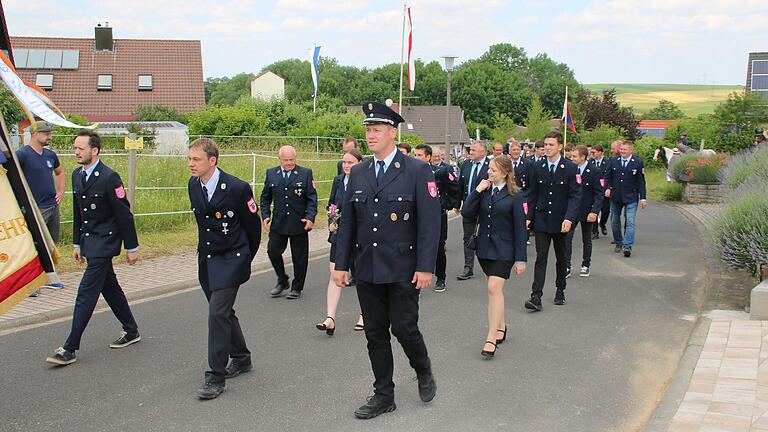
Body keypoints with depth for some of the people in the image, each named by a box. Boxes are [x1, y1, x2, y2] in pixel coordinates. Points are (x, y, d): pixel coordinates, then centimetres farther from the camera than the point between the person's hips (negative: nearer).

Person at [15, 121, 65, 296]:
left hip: (53, 206, 7)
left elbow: (60, 172, 27)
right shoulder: (23, 154, -11)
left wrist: (61, 192, 15)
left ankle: (50, 278, 25)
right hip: (36, 209, -7)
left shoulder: (51, 155, 10)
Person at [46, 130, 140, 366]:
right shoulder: (77, 175, 9)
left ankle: (69, 349, -5)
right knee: (110, 288, 17)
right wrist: (77, 243, 17)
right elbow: (78, 212, 17)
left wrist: (132, 247, -11)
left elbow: (124, 214, -14)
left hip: (104, 243, -9)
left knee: (86, 293, -9)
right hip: (89, 241, 9)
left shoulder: (109, 178, -17)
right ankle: (131, 331, 31)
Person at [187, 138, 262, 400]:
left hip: (231, 260, -7)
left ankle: (216, 377, -5)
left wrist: (245, 258, 5)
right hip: (206, 259, 7)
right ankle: (241, 359, 35)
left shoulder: (237, 188, -17)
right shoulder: (193, 185, 3)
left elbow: (253, 225, -6)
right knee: (223, 312, 16)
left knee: (218, 313, -13)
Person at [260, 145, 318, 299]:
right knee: (272, 251, -2)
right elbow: (265, 197, 13)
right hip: (278, 223, 2)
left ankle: (297, 288, 20)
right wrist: (265, 215, 0)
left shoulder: (306, 173, -1)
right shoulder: (271, 173, 6)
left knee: (299, 257, 5)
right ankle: (282, 281, 21)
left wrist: (310, 217, -13)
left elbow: (312, 198, -2)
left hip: (299, 223, -2)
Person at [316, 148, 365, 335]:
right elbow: (331, 205, 17)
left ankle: (364, 317, 25)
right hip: (339, 236, 4)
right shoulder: (338, 181, 8)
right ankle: (330, 319, -5)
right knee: (335, 274, -4)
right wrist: (332, 221, 1)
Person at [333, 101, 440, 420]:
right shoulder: (358, 173, 7)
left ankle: (423, 372, 29)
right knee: (375, 333, 9)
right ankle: (383, 395, 23)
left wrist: (425, 267, -14)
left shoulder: (417, 172, -7)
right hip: (367, 269, 5)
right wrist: (341, 263, 5)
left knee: (404, 328, -2)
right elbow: (347, 222, 10)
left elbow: (429, 223, -9)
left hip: (403, 268, -4)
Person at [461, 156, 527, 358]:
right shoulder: (484, 190, 5)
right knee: (495, 289, 15)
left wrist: (521, 258, -7)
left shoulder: (515, 196, -7)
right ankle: (501, 327, 31)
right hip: (485, 246, 5)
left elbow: (519, 228, -6)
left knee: (494, 288, -14)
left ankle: (491, 339, -12)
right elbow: (467, 213, -4)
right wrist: (477, 191, -11)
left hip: (503, 249, -5)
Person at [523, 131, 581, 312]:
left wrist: (569, 218, -21)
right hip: (541, 220, 1)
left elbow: (575, 195, -10)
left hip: (561, 222, -1)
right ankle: (536, 297, -10)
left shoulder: (570, 168, -6)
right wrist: (529, 217, 3)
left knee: (561, 258, 13)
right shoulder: (538, 167, 3)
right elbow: (532, 194, 9)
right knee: (541, 257, -6)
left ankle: (560, 291, 30)